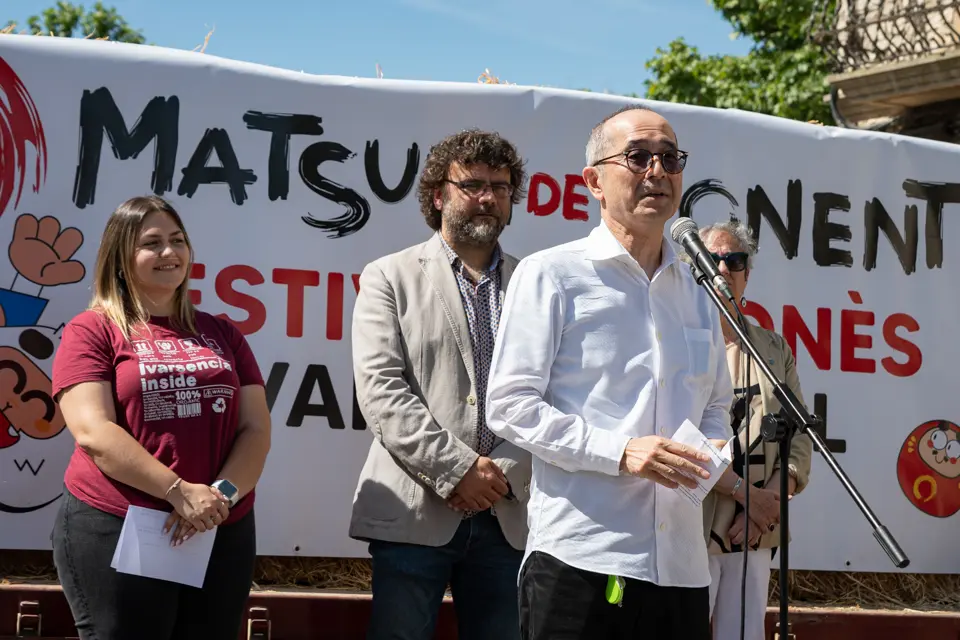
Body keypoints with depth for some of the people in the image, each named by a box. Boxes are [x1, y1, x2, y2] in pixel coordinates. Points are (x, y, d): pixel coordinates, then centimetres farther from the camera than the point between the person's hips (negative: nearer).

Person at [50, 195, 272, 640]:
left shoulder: (222, 335, 13)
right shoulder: (91, 331, 0)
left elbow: (256, 428, 8)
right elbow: (93, 432, -12)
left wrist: (223, 493, -11)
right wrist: (179, 492, -18)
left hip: (222, 534, 4)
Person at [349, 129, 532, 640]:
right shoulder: (390, 278, 7)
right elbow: (380, 391, -4)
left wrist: (505, 472, -11)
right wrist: (457, 469, -12)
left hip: (507, 516, 2)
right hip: (414, 515, -2)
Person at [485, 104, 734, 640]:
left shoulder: (699, 292, 19)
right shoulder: (552, 274, 1)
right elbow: (510, 406, -5)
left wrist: (712, 452, 4)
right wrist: (620, 451, -15)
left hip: (682, 567, 5)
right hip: (580, 555, -5)